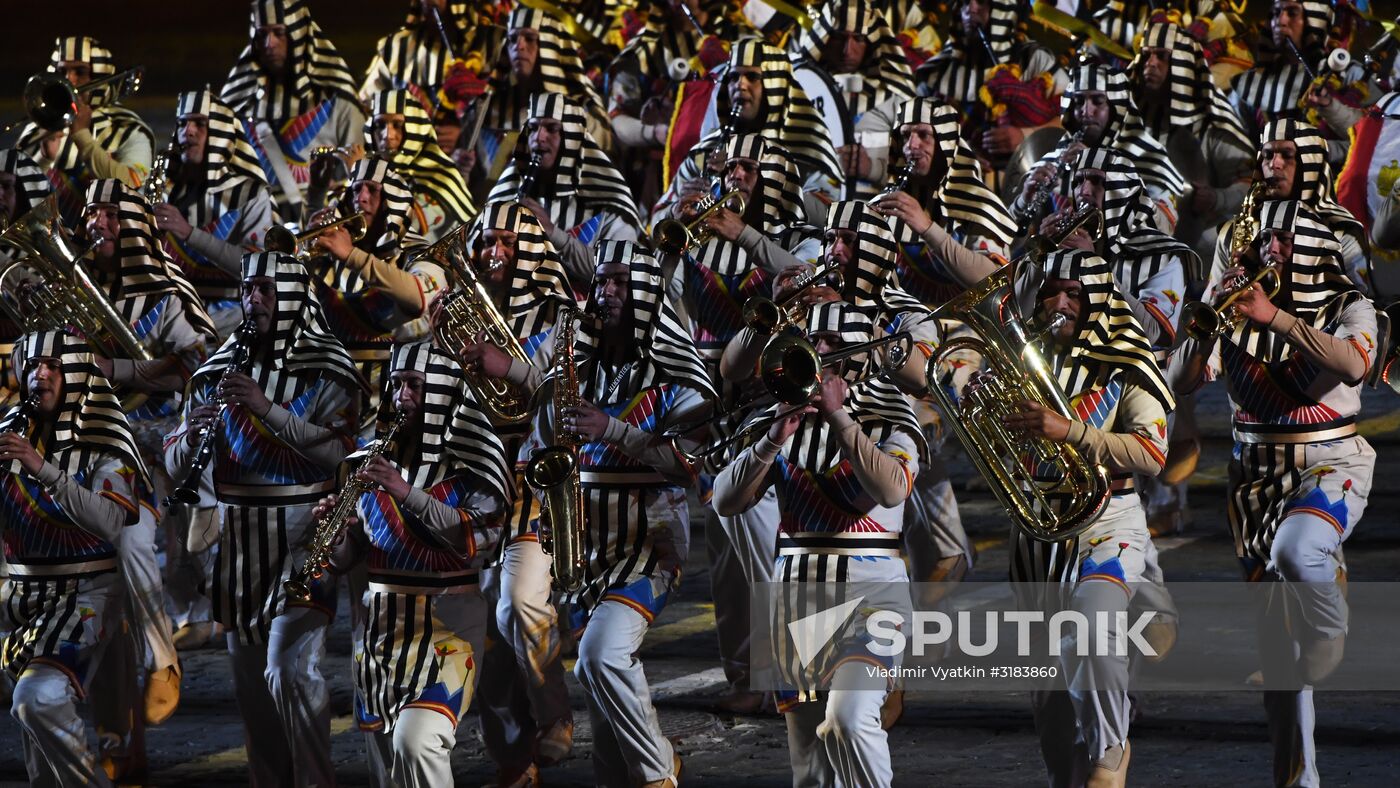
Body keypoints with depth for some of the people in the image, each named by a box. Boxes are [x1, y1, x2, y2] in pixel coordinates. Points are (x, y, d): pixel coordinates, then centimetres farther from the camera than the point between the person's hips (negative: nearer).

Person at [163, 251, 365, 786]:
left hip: (302, 537, -5)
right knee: (250, 676, 10)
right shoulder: (220, 368, 9)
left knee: (291, 671, -16)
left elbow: (341, 451, -19)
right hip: (238, 538, 5)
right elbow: (174, 462, 9)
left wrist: (267, 408, -24)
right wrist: (191, 435, -14)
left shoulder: (326, 369, -5)